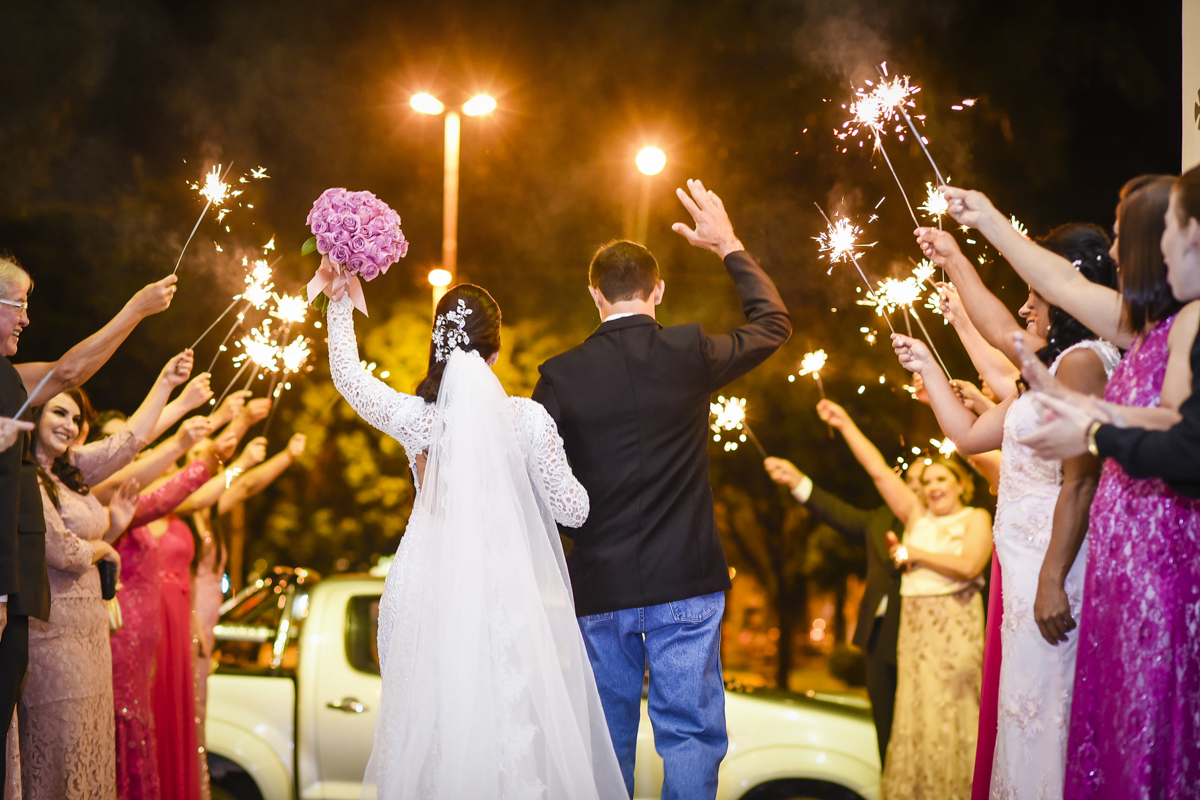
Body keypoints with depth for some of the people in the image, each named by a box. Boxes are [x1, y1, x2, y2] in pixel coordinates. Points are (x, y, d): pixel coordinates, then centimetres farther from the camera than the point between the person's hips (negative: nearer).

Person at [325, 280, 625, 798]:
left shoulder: (413, 417, -7)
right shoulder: (527, 418, -12)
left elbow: (346, 373, 12)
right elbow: (572, 510, -6)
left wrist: (340, 300, 21)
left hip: (429, 593, 2)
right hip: (508, 595, -2)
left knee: (430, 729, 11)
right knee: (512, 727, 7)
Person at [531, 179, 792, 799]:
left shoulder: (560, 376, -3)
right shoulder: (688, 354, -4)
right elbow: (773, 324, 14)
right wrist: (728, 245, 24)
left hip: (599, 588, 1)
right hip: (684, 585, -1)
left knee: (607, 743, 11)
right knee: (690, 736, 1)